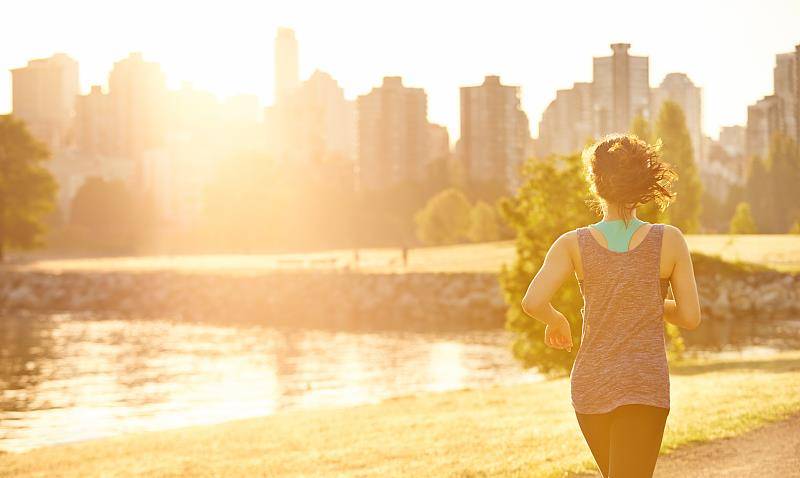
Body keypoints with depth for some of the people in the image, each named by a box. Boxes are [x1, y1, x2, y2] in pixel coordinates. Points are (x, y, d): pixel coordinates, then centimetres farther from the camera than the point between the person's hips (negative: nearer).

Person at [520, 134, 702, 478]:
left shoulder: (573, 244, -5)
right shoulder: (669, 240, -6)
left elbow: (532, 303, -18)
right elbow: (690, 317, -2)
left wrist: (556, 320, 5)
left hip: (590, 385, 3)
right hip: (644, 385, -3)